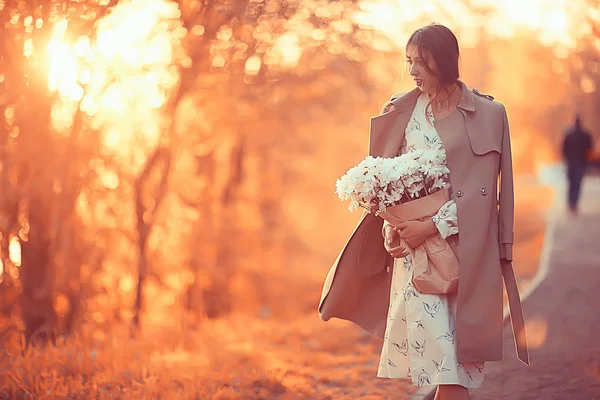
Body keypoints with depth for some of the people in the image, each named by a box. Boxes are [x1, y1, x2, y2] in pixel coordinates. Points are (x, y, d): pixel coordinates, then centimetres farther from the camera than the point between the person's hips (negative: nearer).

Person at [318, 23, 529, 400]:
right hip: (413, 247, 2)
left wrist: (435, 225, -15)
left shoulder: (488, 114, -1)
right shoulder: (401, 111, 8)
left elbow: (480, 191, -7)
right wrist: (390, 228, -5)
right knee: (438, 357, -2)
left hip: (464, 247, -2)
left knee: (458, 361, -3)